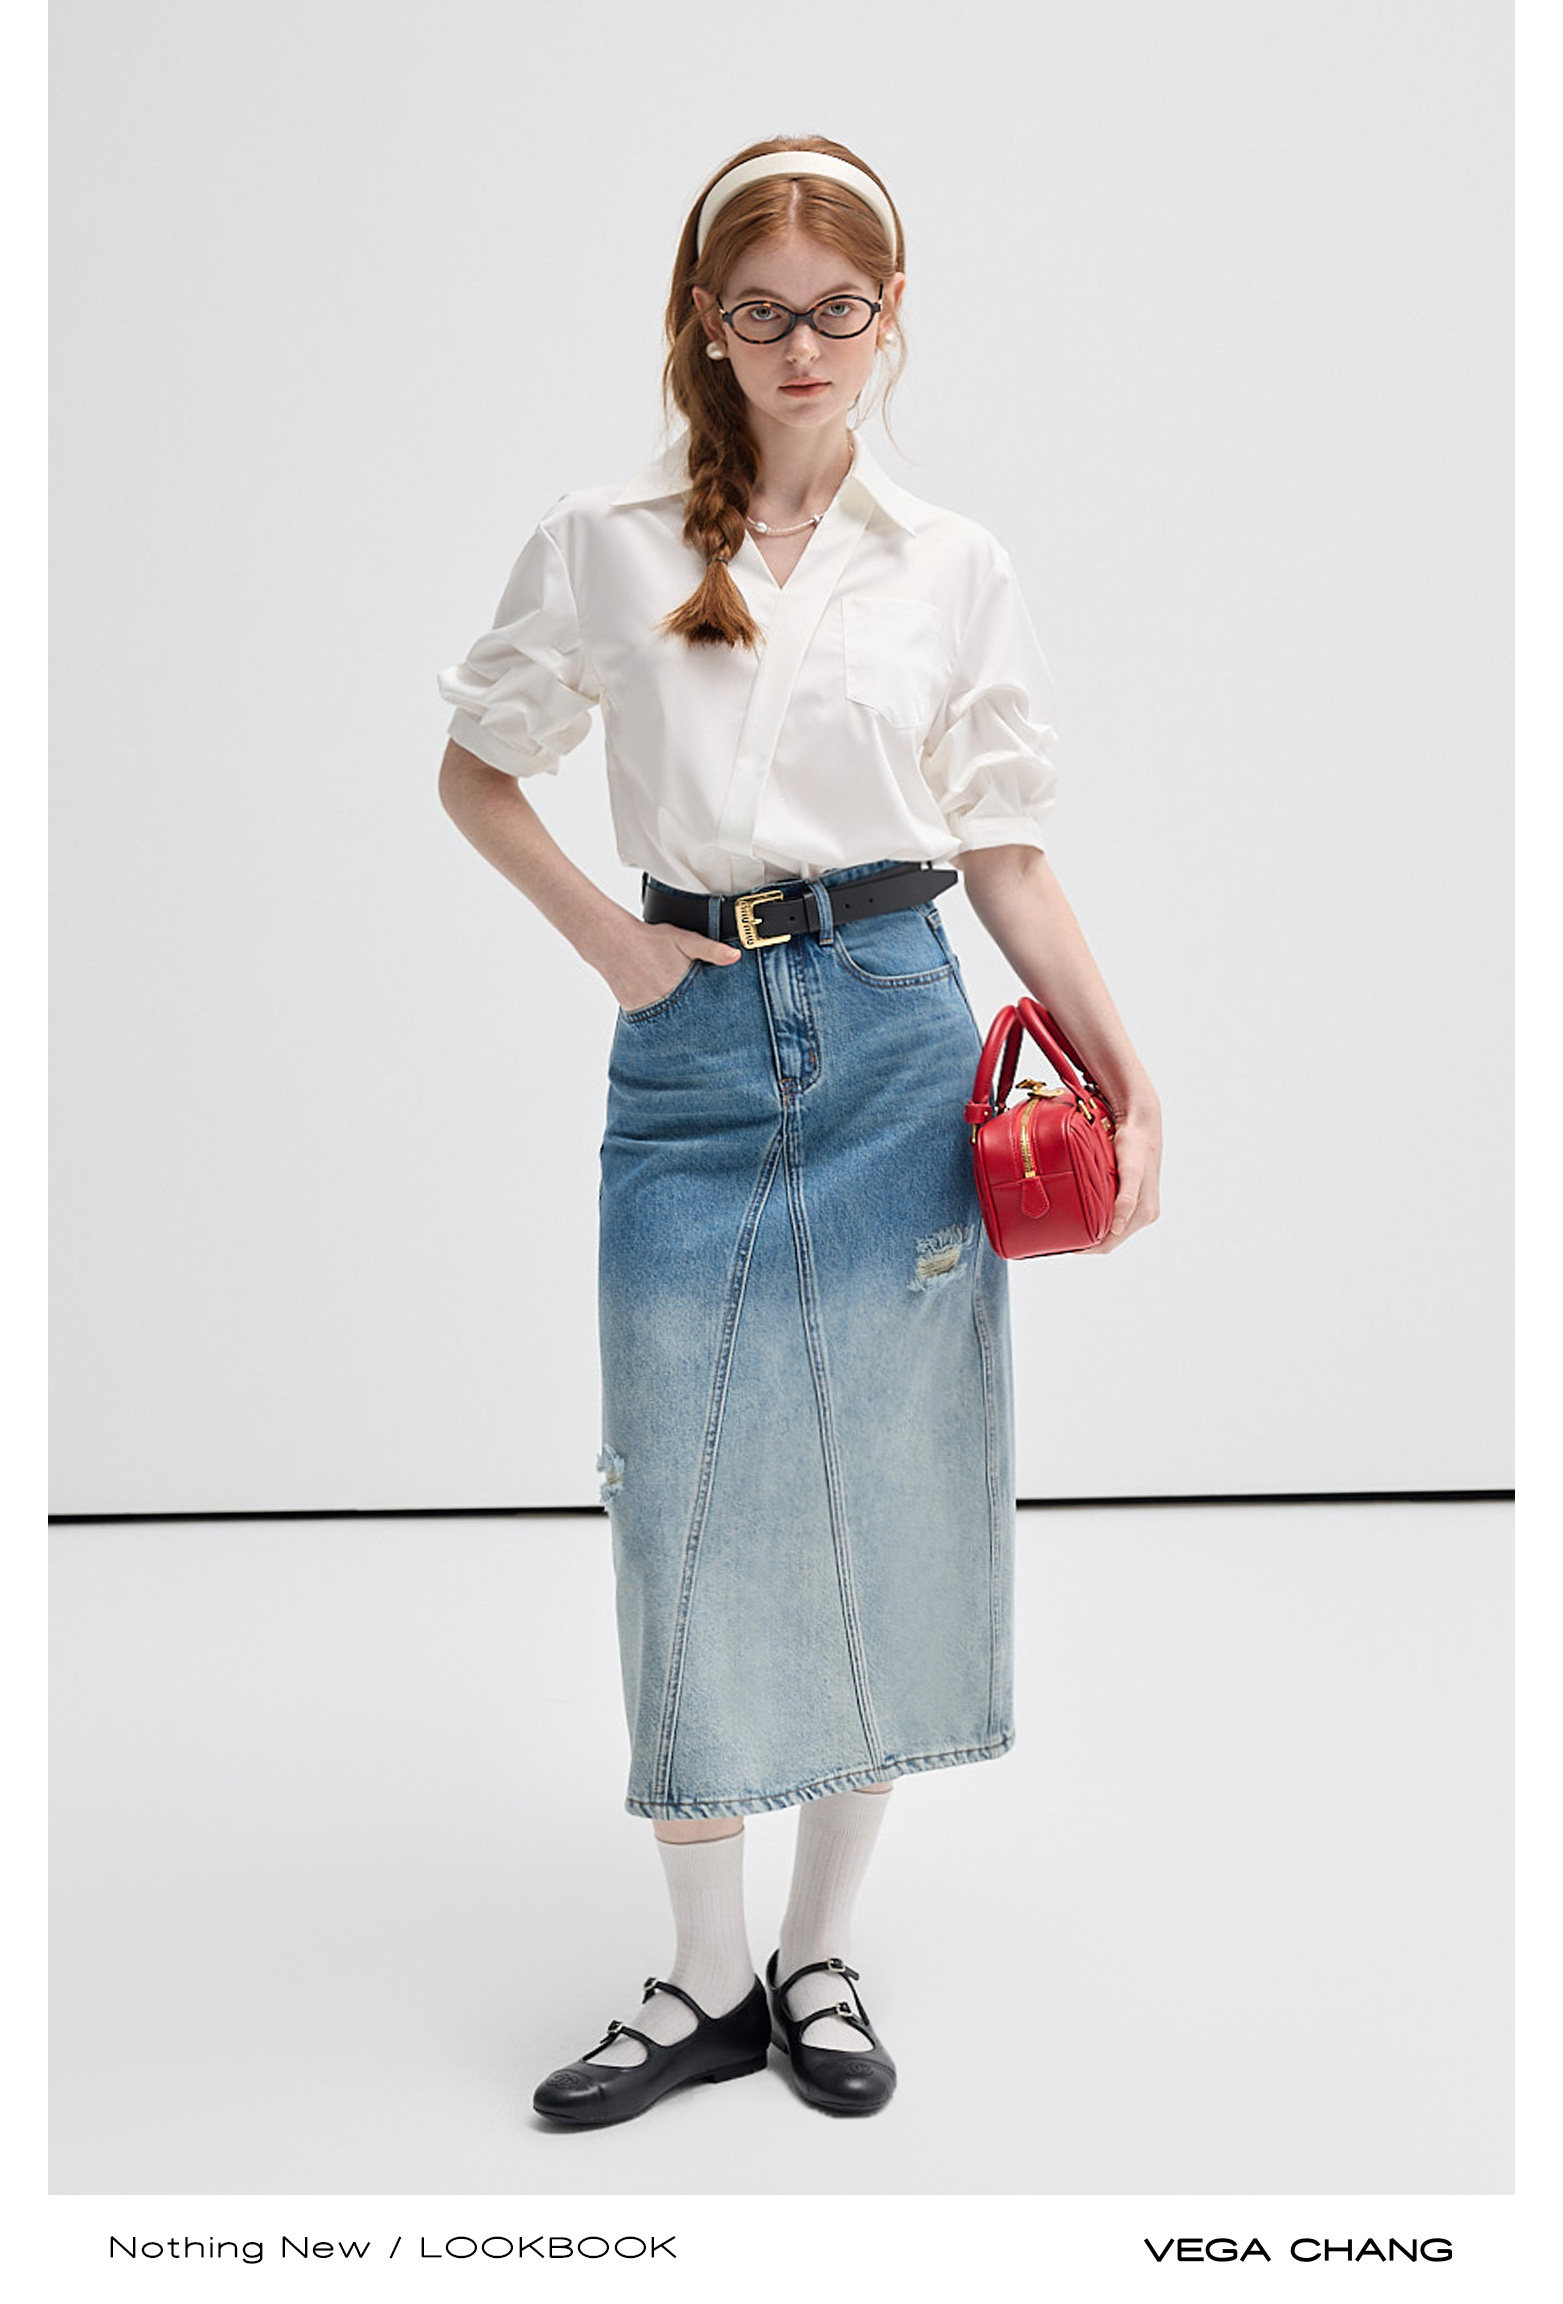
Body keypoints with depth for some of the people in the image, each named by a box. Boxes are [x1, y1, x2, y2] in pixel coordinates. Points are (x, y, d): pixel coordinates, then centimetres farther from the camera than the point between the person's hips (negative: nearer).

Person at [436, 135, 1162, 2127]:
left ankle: (821, 1956, 23)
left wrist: (1126, 1073, -2)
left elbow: (1005, 855, 8)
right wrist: (601, 935, 0)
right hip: (695, 1051, 0)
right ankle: (706, 1978, 19)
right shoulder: (603, 548, 5)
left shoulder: (953, 569, 7)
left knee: (884, 1490, 4)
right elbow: (475, 769, 14)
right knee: (694, 1507, 3)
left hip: (894, 1041, 1)